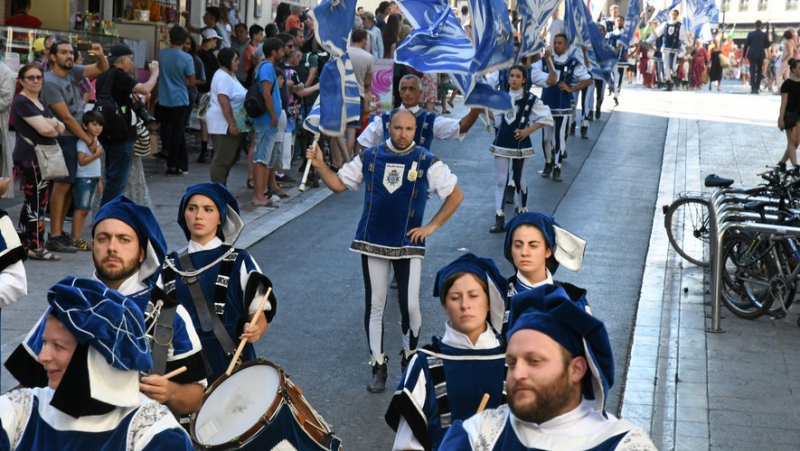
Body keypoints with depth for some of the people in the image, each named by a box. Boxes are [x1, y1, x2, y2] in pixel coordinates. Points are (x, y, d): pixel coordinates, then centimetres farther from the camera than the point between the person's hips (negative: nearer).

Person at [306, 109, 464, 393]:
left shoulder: (427, 162, -4)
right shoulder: (370, 157, 1)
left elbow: (456, 195, 2)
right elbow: (339, 184, 8)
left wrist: (432, 226, -3)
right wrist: (319, 165, -9)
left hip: (408, 244, -1)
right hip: (373, 242, 2)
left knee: (410, 306, -4)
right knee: (374, 305, 5)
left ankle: (410, 358, 22)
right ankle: (378, 367, 16)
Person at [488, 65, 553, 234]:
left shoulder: (531, 99, -8)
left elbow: (546, 118, -6)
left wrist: (529, 130, -11)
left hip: (520, 143, -3)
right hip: (502, 143, 3)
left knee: (519, 179, 11)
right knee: (501, 180, 0)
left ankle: (522, 211, 31)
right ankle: (499, 218, 0)